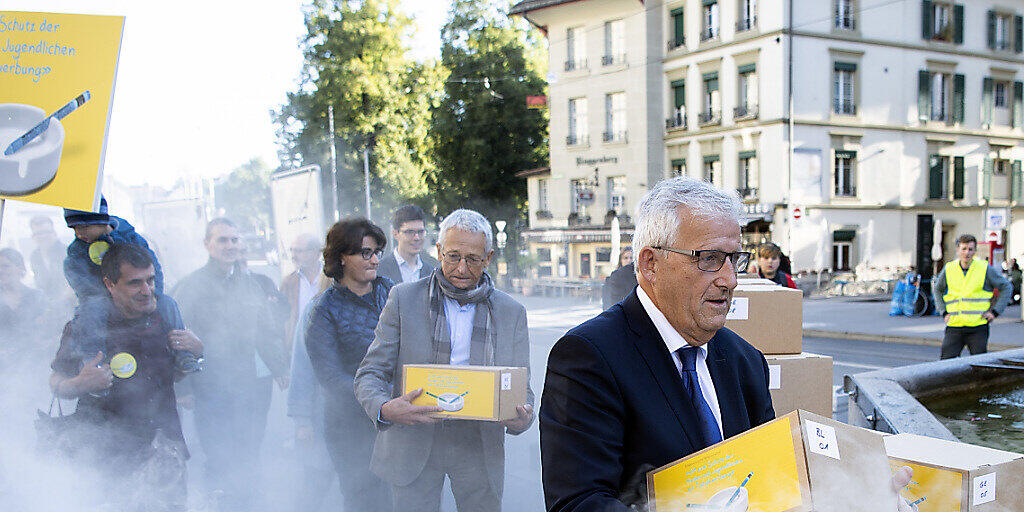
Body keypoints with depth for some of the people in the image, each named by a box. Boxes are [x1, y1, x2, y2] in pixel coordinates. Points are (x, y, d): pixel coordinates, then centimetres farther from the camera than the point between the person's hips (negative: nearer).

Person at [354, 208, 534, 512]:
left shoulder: (511, 313, 4)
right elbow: (369, 375, -1)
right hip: (414, 445, -1)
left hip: (479, 450, 2)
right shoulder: (403, 299, -1)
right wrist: (386, 408, -24)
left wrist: (521, 419, -19)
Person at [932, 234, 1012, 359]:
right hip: (954, 325, 2)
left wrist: (995, 312, -1)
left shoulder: (985, 268, -1)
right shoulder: (949, 269, 5)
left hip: (977, 327, -1)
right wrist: (943, 312, 10)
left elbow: (1007, 287, 7)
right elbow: (937, 290, 22)